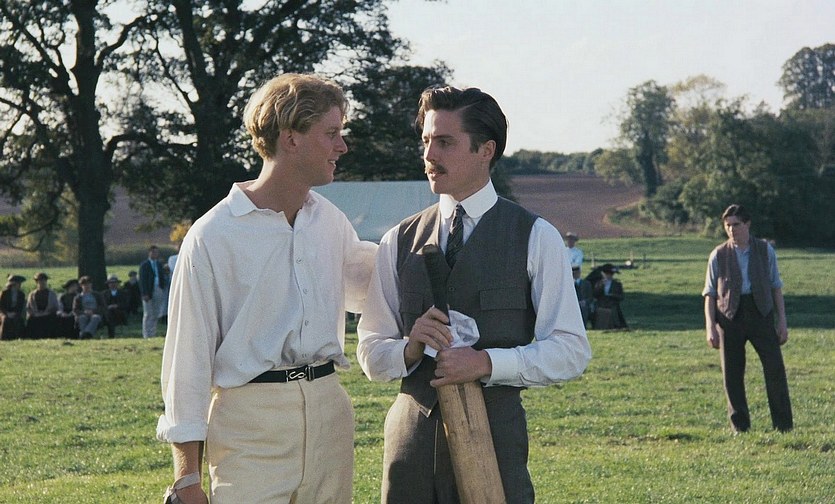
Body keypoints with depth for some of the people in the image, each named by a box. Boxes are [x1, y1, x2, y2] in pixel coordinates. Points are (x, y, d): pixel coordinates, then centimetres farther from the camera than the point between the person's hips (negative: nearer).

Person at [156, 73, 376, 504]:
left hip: (329, 416, 6)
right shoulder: (212, 237, -7)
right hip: (251, 426, -5)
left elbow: (363, 283, 31)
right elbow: (189, 355, -6)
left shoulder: (330, 221, 11)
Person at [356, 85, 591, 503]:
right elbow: (371, 354, 11)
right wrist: (411, 346, -11)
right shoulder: (398, 242, 11)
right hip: (411, 432, 3)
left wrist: (487, 362, -16)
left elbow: (570, 351, -3)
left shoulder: (535, 238, 1)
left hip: (493, 432, -3)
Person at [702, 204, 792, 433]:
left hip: (761, 311, 0)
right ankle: (740, 427, 11)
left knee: (775, 367, -6)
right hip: (730, 315, 0)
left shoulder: (765, 250, 8)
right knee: (732, 374, 1)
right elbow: (710, 293, 6)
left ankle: (784, 426, 1)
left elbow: (776, 286, 11)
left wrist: (782, 320, 4)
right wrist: (710, 326, -3)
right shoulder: (719, 255, 6)